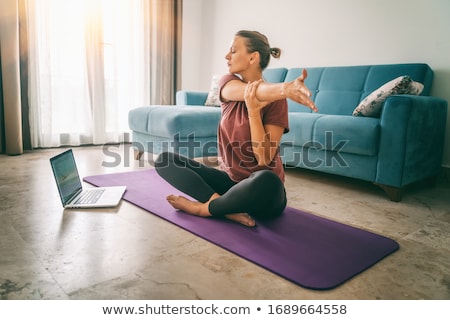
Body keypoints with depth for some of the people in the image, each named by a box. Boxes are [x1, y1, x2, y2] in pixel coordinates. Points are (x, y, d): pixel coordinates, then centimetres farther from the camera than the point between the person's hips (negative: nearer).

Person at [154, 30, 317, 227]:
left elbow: (264, 159, -20)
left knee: (268, 180, -41)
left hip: (260, 190, -4)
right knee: (164, 160, -8)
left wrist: (253, 109, -30)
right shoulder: (228, 83, 0)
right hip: (229, 179, 5)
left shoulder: (275, 100, -12)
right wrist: (286, 88, -47)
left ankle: (204, 207, -16)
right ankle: (229, 208, -22)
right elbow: (253, 91, -26)